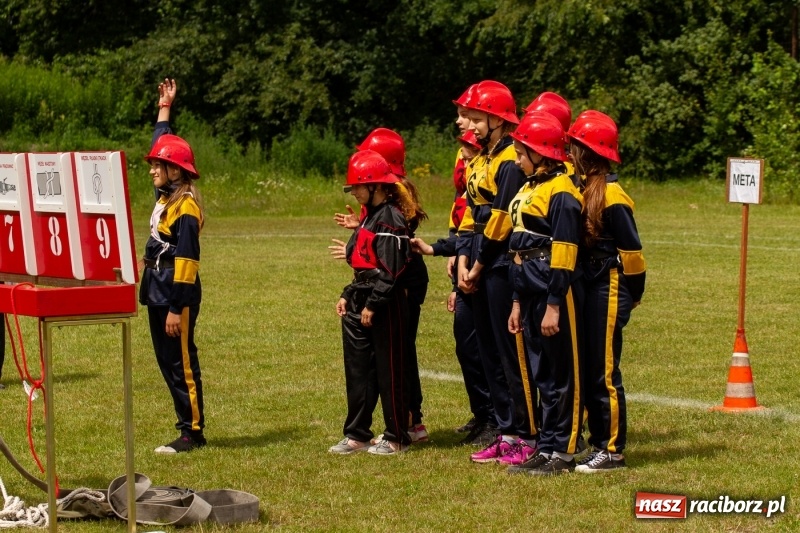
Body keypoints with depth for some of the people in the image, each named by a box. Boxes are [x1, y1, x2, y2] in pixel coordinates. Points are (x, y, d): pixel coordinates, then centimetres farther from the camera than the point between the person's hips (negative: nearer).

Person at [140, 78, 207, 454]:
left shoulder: (186, 208, -16)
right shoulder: (165, 197, 10)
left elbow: (186, 261, -19)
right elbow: (162, 146, 26)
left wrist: (177, 309, -21)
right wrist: (164, 109, 30)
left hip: (177, 297, -10)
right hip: (158, 294, 10)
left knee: (182, 364, -4)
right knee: (168, 363, 11)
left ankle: (192, 432, 1)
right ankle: (188, 426, 16)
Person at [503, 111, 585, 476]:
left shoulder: (560, 193, -13)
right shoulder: (529, 189, 16)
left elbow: (563, 254, -18)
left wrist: (554, 306, -20)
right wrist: (518, 302, 19)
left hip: (556, 294, -9)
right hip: (532, 294, 9)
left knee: (562, 377, -2)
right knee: (542, 375, 12)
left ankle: (563, 452, 3)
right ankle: (546, 449, 17)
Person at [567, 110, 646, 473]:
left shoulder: (611, 195, -16)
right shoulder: (583, 188, 10)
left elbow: (631, 249, -13)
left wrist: (633, 294, -5)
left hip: (609, 289, -9)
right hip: (588, 287, 9)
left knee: (604, 372, -3)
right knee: (588, 370, 12)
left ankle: (612, 450, 4)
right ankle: (598, 443, 21)